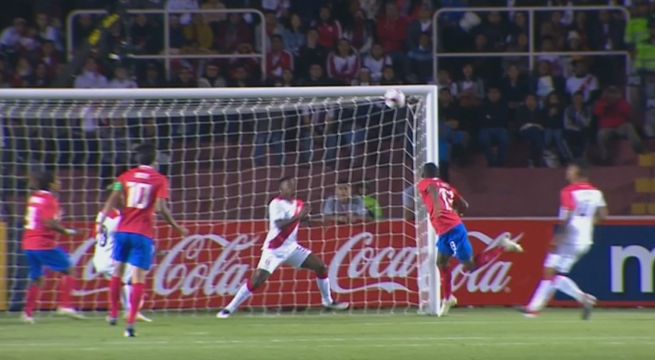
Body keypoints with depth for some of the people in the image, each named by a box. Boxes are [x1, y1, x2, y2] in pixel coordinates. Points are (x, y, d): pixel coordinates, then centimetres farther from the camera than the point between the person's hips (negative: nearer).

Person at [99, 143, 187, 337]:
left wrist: (101, 221, -3)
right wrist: (177, 227, 0)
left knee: (118, 271, 20)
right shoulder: (160, 180, -2)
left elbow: (113, 201, -4)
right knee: (139, 278, -3)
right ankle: (131, 323, -11)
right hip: (144, 234, -3)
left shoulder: (126, 176, 6)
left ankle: (113, 314, 28)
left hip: (123, 230, 3)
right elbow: (161, 208, -10)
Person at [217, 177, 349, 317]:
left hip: (291, 248, 7)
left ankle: (328, 302, 20)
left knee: (321, 266, 3)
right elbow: (280, 224, -29)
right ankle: (229, 309, -9)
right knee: (257, 279, -17)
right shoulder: (276, 204, -16)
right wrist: (298, 216, -35)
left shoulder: (298, 204, 5)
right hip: (274, 250, -7)